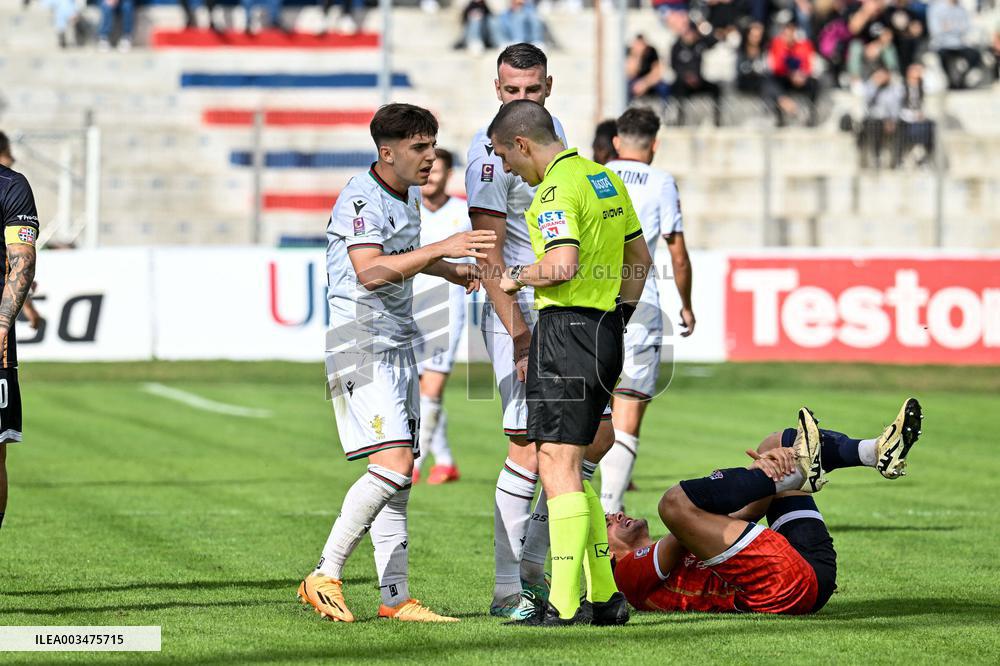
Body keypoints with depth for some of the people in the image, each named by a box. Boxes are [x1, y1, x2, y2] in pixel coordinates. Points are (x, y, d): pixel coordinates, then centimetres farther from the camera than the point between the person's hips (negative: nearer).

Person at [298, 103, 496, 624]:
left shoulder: (409, 194, 13)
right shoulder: (360, 199, -16)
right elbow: (370, 271, -31)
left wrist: (449, 269, 24)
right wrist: (442, 248, -33)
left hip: (398, 346, 9)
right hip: (360, 343, -9)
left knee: (397, 476, 6)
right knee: (393, 464, -20)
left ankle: (396, 598, 8)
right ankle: (325, 578, -13)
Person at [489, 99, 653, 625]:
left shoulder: (556, 190, -13)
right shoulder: (605, 178, 16)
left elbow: (562, 265, -26)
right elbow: (640, 257, 24)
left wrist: (518, 278, -8)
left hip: (566, 330, -9)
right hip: (606, 330, 10)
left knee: (558, 465, -9)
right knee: (568, 466, 15)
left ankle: (565, 606, -14)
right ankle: (604, 596, 14)